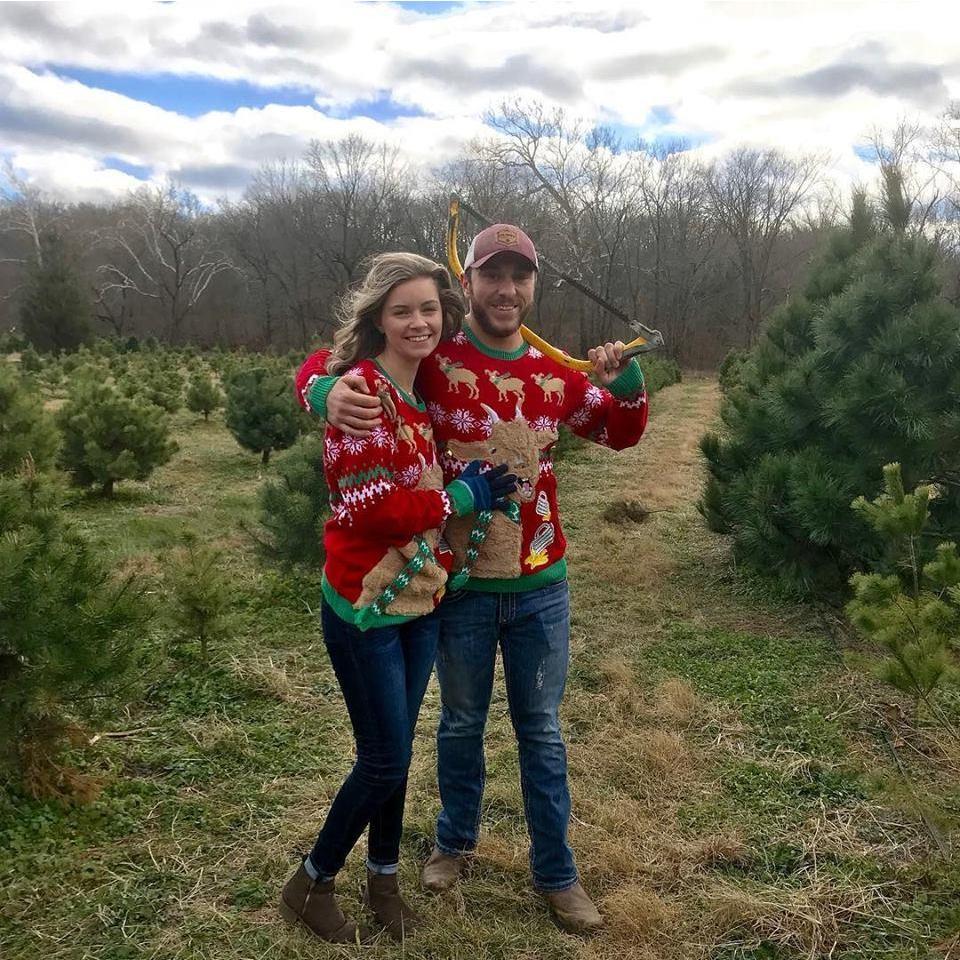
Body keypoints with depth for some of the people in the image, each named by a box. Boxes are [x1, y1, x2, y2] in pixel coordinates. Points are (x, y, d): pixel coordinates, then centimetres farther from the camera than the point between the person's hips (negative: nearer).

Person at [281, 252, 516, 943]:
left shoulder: (422, 388, 7)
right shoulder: (363, 388, -18)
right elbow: (368, 505, -24)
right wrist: (464, 496, -16)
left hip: (421, 601, 7)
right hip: (367, 605, -7)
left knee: (395, 750, 19)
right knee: (386, 758, 3)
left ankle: (384, 878, 39)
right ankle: (310, 885, 27)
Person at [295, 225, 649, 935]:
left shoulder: (555, 373, 0)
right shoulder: (434, 361, -11)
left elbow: (620, 434, 14)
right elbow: (325, 359, -9)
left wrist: (626, 383, -8)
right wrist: (329, 391, -33)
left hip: (541, 586, 2)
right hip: (460, 584, -2)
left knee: (542, 730, 15)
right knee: (462, 723, 19)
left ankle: (556, 872, 34)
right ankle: (456, 841, 45)